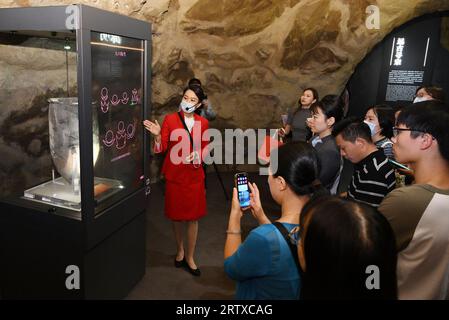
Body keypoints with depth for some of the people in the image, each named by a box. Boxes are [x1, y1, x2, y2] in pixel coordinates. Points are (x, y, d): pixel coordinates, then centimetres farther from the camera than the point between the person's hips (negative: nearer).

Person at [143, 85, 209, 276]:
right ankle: (180, 250, 36)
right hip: (174, 174, -1)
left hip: (194, 175, 1)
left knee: (193, 217, 6)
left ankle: (190, 257, 22)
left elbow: (204, 148, 10)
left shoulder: (203, 123, 1)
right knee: (176, 215, 11)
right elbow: (162, 148, -7)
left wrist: (198, 155, -11)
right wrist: (157, 136, -25)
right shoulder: (170, 119, -5)